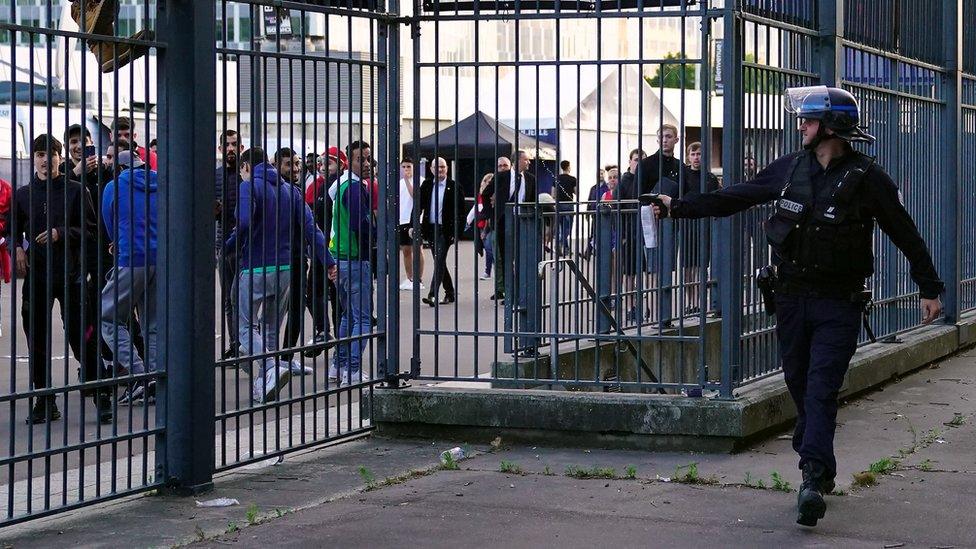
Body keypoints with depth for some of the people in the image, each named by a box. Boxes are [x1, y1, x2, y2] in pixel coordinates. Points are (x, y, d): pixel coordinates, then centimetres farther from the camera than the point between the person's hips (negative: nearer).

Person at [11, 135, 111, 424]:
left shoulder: (76, 191, 2)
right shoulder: (22, 194, 10)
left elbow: (91, 230, 1)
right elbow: (13, 230, 18)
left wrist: (61, 234, -13)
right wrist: (17, 248, -2)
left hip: (70, 273, -3)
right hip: (35, 276, 3)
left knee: (83, 340, -7)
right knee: (37, 341, 5)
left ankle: (102, 398, 1)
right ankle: (45, 402, 14)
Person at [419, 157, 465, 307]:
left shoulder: (454, 187, -5)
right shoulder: (426, 185, 7)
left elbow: (460, 213, -5)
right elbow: (418, 206, 9)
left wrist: (457, 233, -11)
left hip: (445, 230, -5)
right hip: (431, 229, 5)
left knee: (439, 261, -12)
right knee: (439, 262, 13)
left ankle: (432, 295, -17)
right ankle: (450, 292, 26)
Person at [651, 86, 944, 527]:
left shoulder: (866, 177, -7)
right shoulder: (790, 168, 5)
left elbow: (905, 234, -1)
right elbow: (734, 198, 13)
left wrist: (930, 289, 1)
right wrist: (678, 207, 13)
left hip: (838, 303, -5)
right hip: (792, 296, 5)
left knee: (821, 390, -14)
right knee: (799, 385, 9)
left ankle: (812, 481, -23)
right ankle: (822, 472, 22)